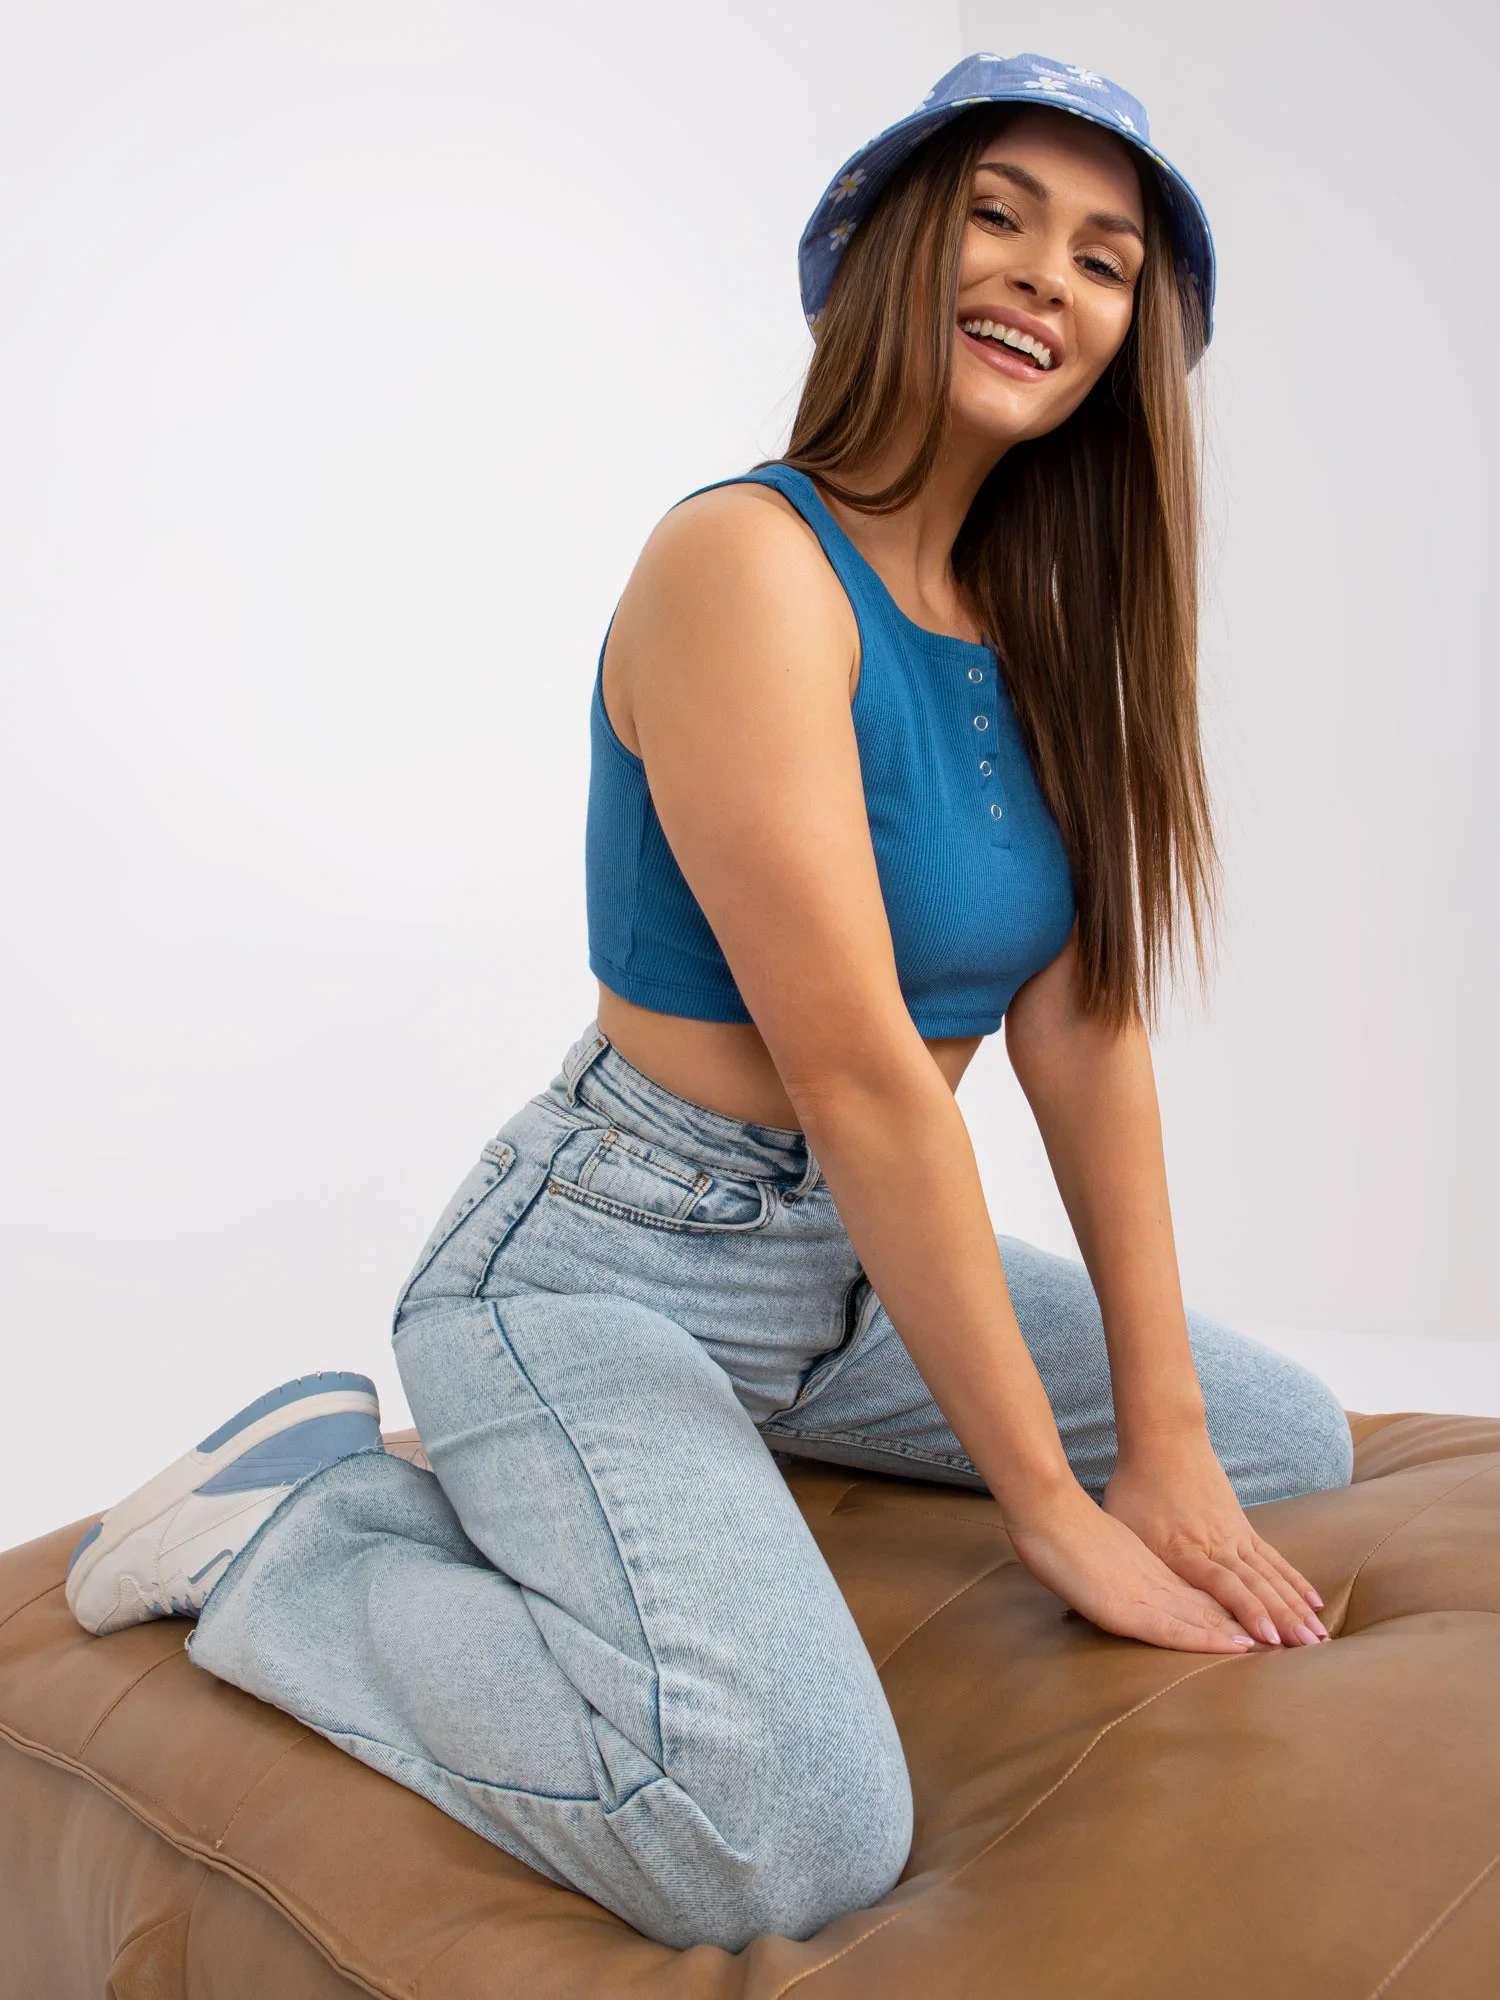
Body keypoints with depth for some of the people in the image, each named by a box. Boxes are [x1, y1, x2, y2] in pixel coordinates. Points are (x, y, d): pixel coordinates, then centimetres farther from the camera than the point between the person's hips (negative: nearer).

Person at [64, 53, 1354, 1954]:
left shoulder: (1043, 621, 6)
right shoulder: (749, 563, -19)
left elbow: (1085, 1030, 1)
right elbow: (856, 1067, -23)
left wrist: (1165, 1437, -4)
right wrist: (1051, 1507, -18)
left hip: (854, 1269, 9)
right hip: (606, 1272, -8)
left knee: (1289, 1439, 14)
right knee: (787, 1832, -29)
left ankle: (723, 1455, 17)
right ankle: (280, 1537, -3)